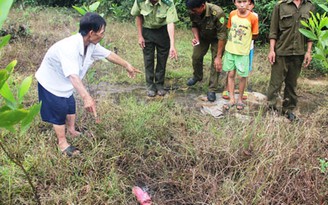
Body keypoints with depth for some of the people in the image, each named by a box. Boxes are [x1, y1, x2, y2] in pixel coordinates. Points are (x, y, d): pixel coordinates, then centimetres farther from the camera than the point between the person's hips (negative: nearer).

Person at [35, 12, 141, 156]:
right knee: (59, 112, 4)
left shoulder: (91, 45, -16)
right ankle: (62, 142, 24)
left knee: (70, 106, 23)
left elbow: (108, 54, 1)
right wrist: (86, 97, -67)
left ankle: (71, 131, 47)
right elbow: (73, 76, -55)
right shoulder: (69, 47, -42)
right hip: (51, 82, -8)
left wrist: (127, 66, 13)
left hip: (65, 83, 8)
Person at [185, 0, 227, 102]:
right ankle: (197, 76, 40)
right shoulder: (193, 12, -27)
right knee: (196, 56, 10)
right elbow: (194, 25, -4)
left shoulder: (217, 13, -41)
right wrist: (196, 38, -24)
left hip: (216, 39, -4)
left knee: (216, 63, -8)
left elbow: (222, 36, -33)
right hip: (202, 36, 4)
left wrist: (219, 57, -29)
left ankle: (212, 90, 5)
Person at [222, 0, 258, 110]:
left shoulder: (253, 17, -15)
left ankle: (240, 99, 24)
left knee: (243, 76, 6)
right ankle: (232, 99, 20)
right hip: (230, 50, 3)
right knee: (230, 74, 9)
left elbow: (254, 35, -4)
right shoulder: (232, 14, -5)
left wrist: (243, 39, -3)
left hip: (243, 52, -3)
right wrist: (235, 38, 1)